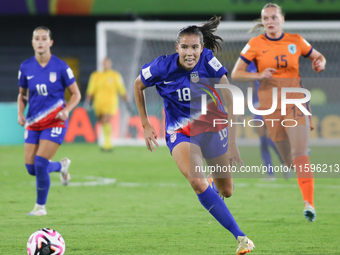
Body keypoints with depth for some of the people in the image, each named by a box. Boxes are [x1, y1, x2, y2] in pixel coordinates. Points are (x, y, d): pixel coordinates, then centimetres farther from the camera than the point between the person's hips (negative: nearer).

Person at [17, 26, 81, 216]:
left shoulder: (60, 67, -8)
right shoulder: (26, 67, 2)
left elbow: (76, 94, 0)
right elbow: (22, 95, 16)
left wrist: (66, 110, -18)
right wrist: (20, 113, -2)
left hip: (55, 121, -4)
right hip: (34, 122, 4)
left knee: (40, 163, -16)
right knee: (31, 168, 0)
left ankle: (41, 206, 4)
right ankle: (61, 166, 34)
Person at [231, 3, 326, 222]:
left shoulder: (296, 41, 2)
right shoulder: (256, 44, -1)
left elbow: (319, 56, 18)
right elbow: (236, 74, 0)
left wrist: (320, 64, -7)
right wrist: (259, 75, -17)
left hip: (294, 101, -1)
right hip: (270, 103, 1)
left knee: (299, 153, -16)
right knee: (287, 159, 6)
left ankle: (309, 203, -24)